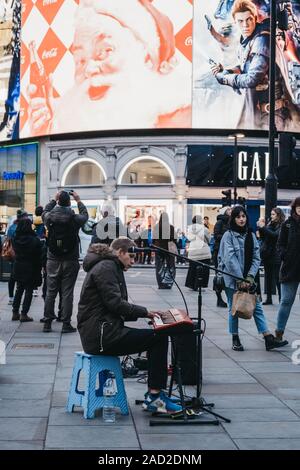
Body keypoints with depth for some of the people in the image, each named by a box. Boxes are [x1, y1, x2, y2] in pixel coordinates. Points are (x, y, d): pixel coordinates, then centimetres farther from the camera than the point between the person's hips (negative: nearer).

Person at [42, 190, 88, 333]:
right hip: (70, 261, -2)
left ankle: (47, 323, 11)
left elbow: (45, 212, 19)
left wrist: (54, 200, 28)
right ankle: (66, 324, 3)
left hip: (53, 261, 2)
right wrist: (78, 200, 23)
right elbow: (85, 214, 12)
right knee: (67, 293, 1)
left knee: (50, 292, 8)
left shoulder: (49, 217, -6)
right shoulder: (75, 218, -11)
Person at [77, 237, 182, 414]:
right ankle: (155, 396, -9)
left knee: (158, 337, 10)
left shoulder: (110, 267, 24)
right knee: (159, 337, -12)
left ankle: (154, 396, 9)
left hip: (101, 333, 11)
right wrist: (144, 312, -8)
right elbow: (115, 303, -19)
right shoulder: (106, 267, -9)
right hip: (101, 335, -11)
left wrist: (144, 313, 11)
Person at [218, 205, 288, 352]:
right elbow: (230, 259, -13)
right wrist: (240, 280, -18)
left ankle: (268, 339, -1)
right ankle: (235, 339, 16)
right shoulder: (228, 235, -5)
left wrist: (250, 277, -9)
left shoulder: (251, 236, 8)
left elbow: (256, 258, 4)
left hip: (248, 278, 4)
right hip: (232, 278, -4)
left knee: (257, 307, 1)